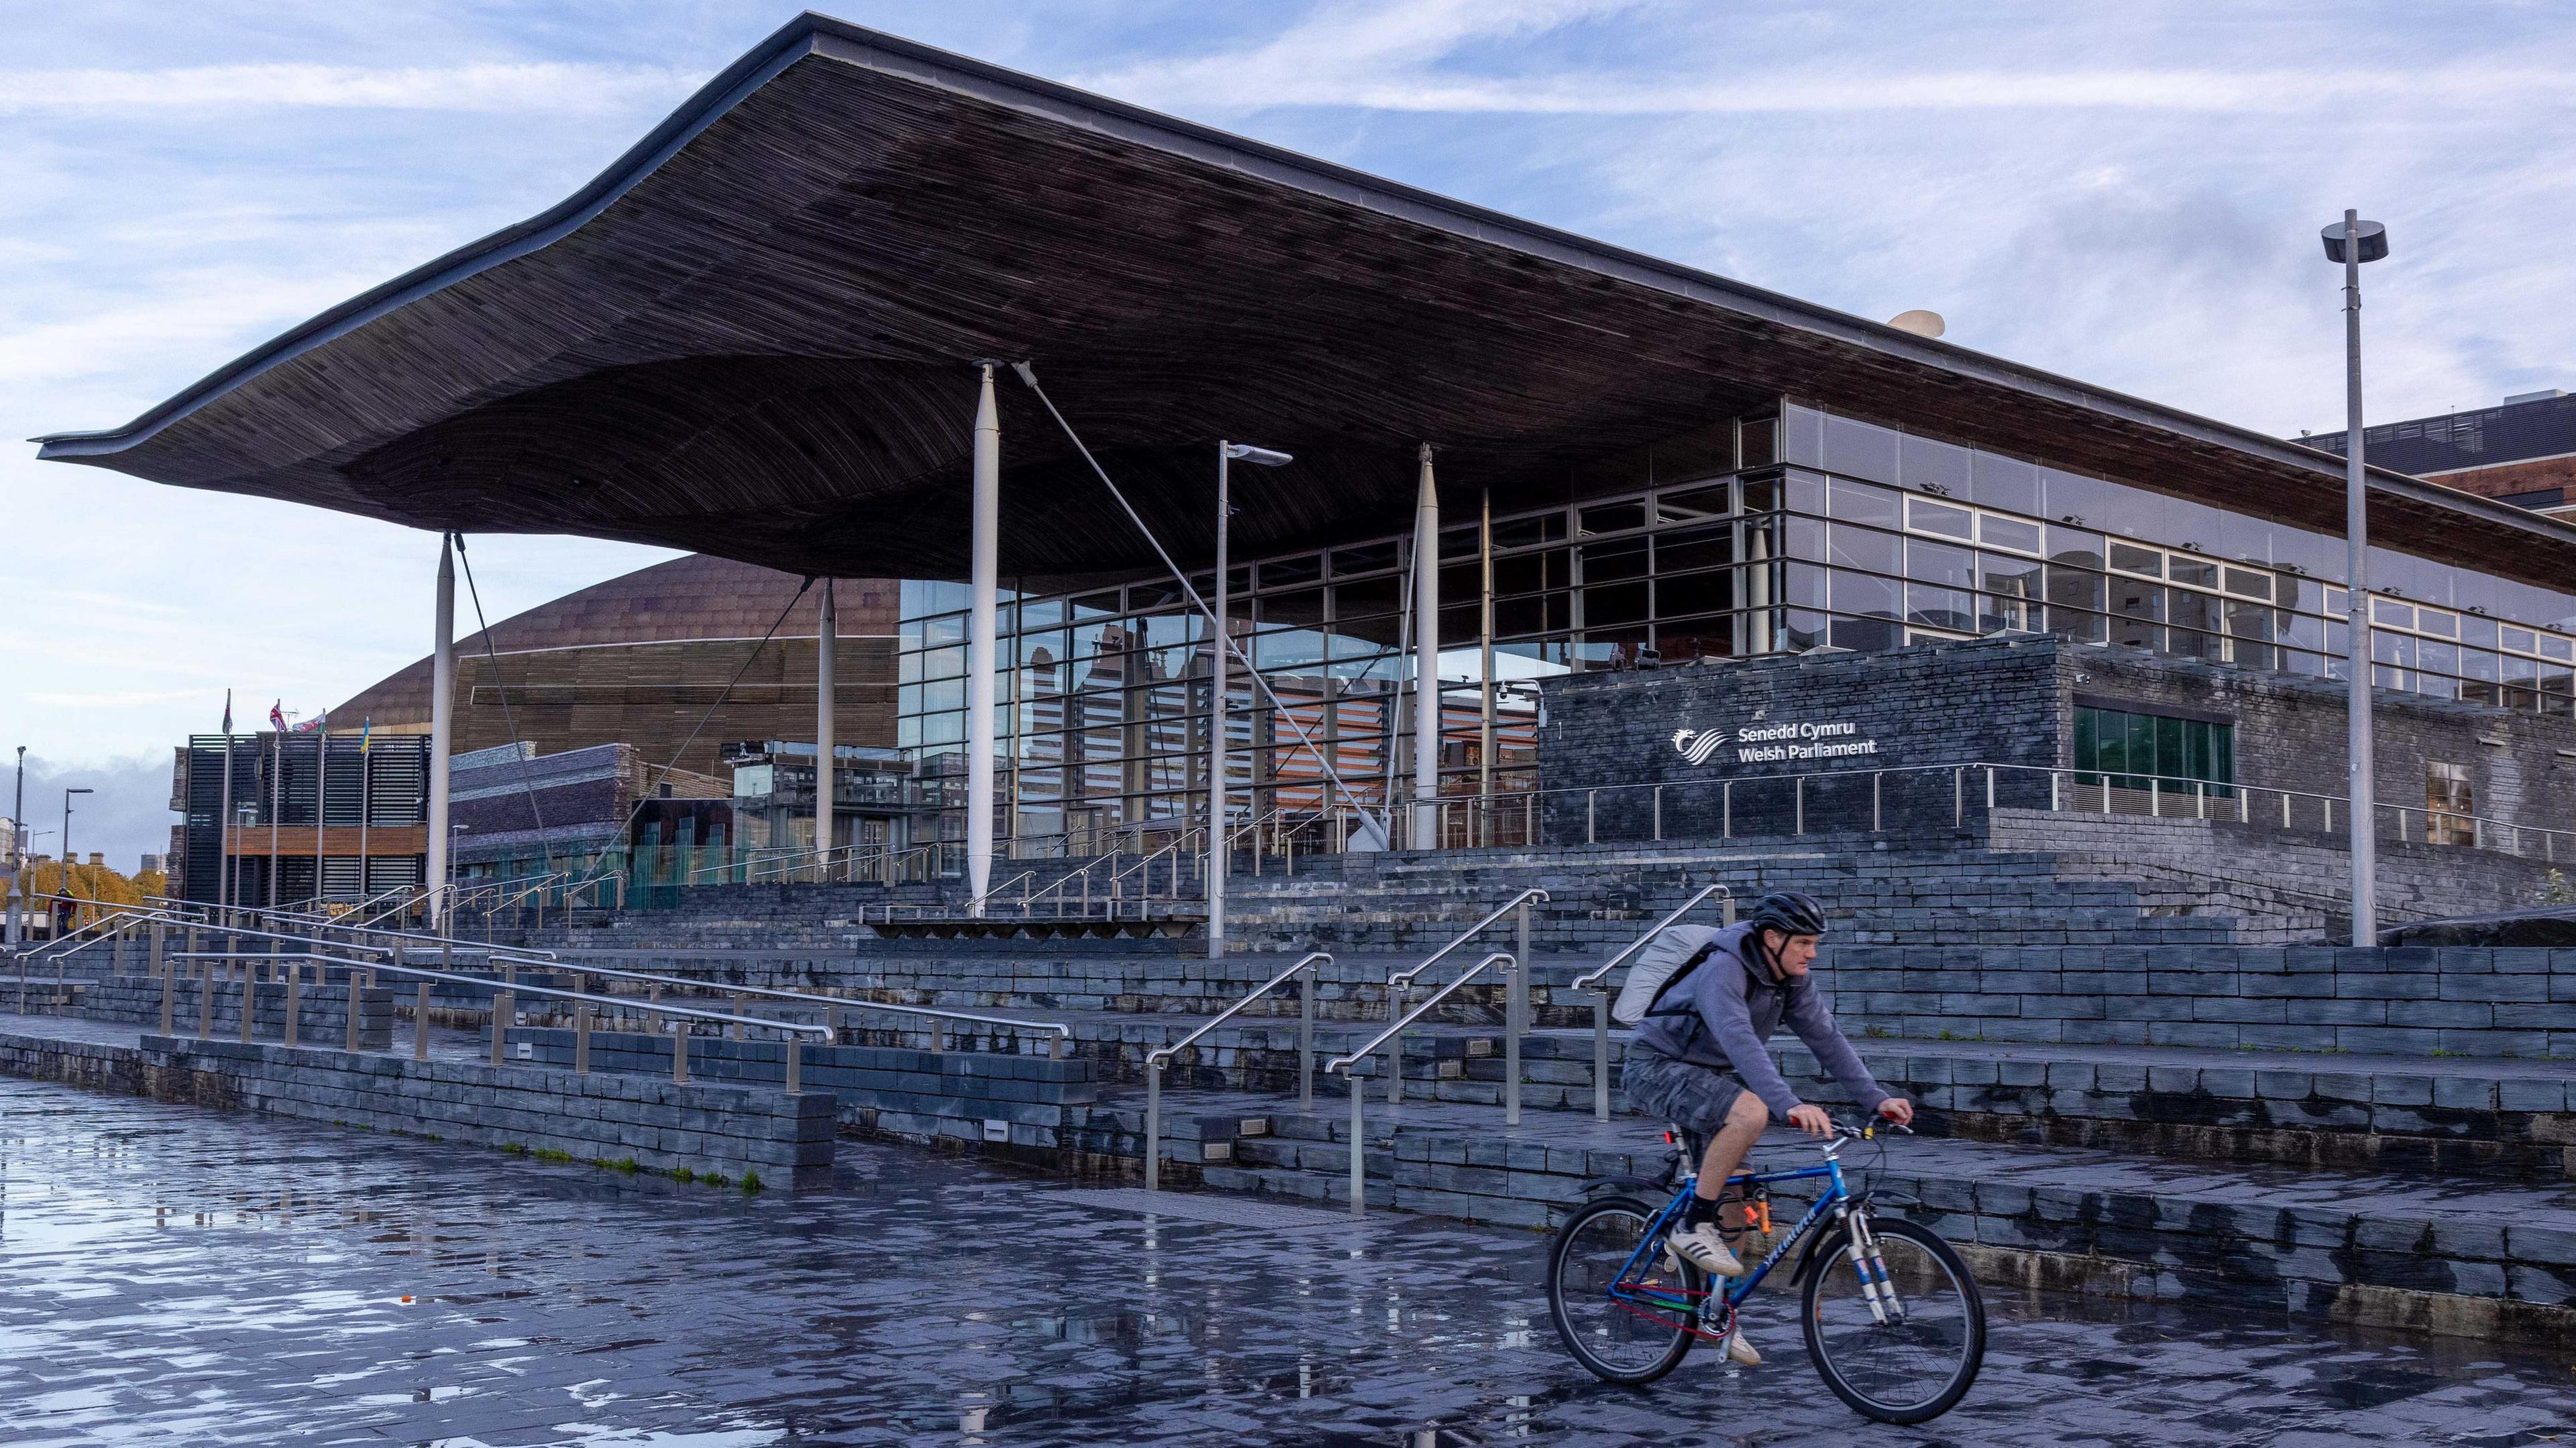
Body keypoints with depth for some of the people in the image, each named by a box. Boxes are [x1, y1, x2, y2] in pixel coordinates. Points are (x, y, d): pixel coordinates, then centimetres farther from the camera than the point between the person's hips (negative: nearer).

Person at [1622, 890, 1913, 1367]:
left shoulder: (1791, 980, -2)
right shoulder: (1723, 970, -28)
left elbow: (1827, 1038, -4)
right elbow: (1739, 1040, -42)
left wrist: (1877, 1098, -15)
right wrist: (1790, 1105, -53)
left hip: (1707, 1075, 9)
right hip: (1658, 1068, -8)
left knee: (1742, 1197, 3)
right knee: (1751, 1112, -34)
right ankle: (1691, 1228, -22)